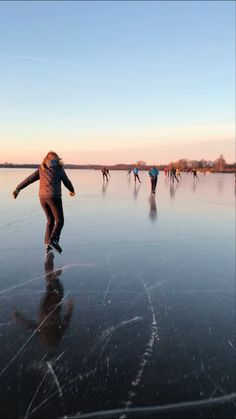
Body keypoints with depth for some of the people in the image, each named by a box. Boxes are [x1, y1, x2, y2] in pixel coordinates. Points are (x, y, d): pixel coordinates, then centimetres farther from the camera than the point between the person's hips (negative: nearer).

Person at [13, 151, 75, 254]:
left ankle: (47, 243, 12)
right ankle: (53, 240, -21)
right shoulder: (59, 169, 5)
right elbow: (67, 182, 15)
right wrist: (72, 190, 33)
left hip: (42, 197, 5)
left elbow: (29, 179, 8)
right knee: (59, 221, 1)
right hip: (54, 196, -5)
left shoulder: (41, 169, 14)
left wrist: (18, 189, 6)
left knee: (50, 220, 18)